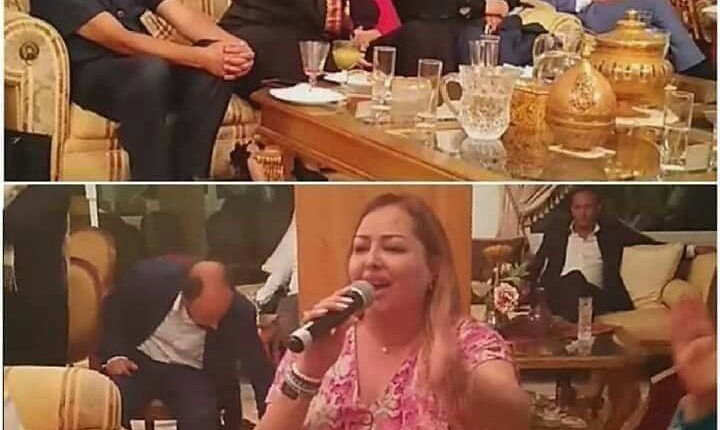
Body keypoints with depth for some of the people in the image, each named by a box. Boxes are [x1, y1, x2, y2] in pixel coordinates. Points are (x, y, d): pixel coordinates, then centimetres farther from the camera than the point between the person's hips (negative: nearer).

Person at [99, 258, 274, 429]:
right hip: (139, 360, 0)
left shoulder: (239, 311, -21)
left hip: (192, 374, 0)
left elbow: (258, 368, -10)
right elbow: (111, 308, -2)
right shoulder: (152, 277, -22)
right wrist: (114, 355, -13)